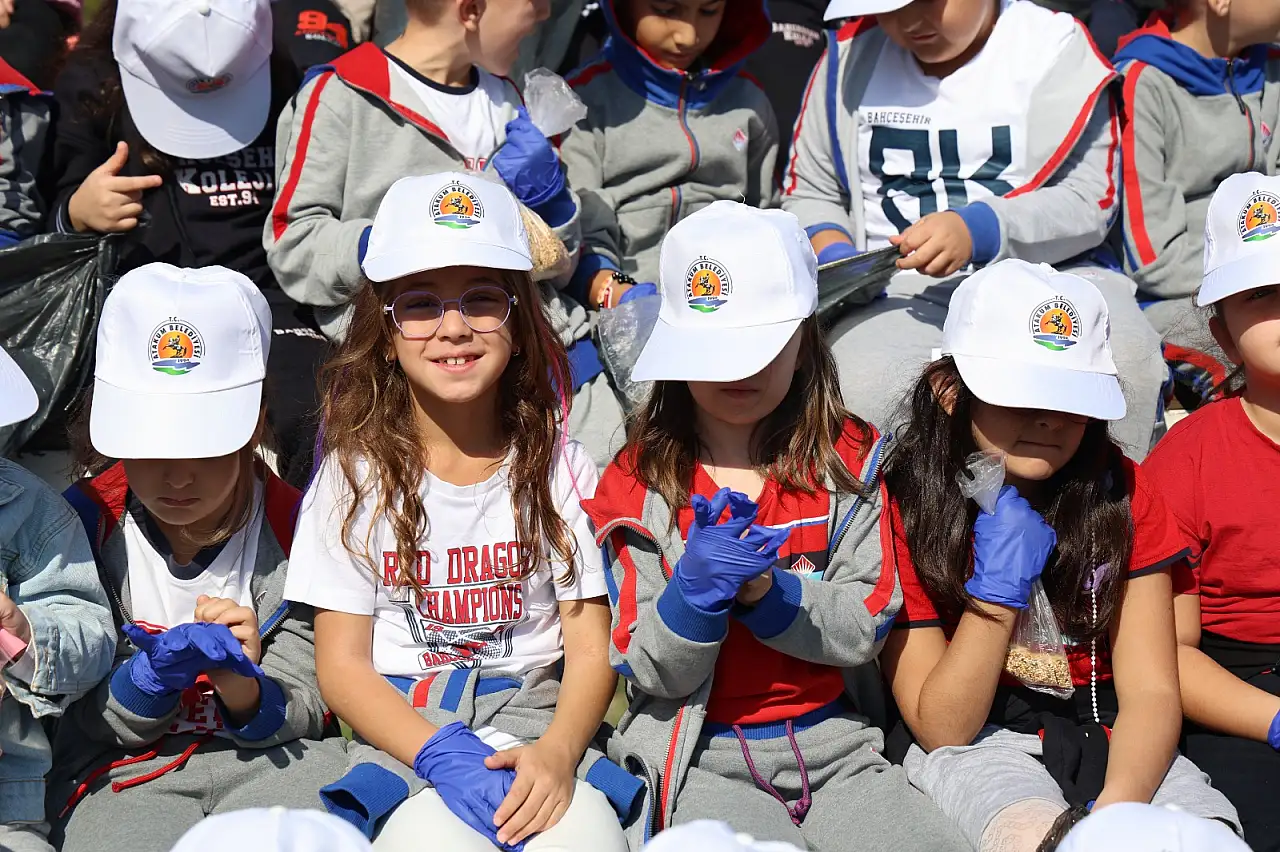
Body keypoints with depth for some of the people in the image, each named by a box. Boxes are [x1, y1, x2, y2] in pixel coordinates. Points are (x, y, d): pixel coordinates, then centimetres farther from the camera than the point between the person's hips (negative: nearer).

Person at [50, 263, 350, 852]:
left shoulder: (291, 527, -4)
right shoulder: (82, 523, -6)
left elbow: (300, 715, -1)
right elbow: (83, 723, -3)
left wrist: (241, 685, -23)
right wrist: (151, 678, -24)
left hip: (269, 757, 0)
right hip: (124, 769, 0)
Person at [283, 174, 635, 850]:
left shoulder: (559, 467, 4)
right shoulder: (356, 473, 3)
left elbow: (591, 651, 0)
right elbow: (342, 666, -1)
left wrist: (556, 751, -21)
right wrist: (440, 753, -19)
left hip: (537, 714, 1)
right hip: (403, 727, -1)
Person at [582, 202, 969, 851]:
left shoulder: (851, 461, 5)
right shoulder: (635, 484, -1)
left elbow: (865, 629, -4)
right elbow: (653, 676, -4)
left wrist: (766, 589, -21)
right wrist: (695, 588, -23)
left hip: (833, 747, 3)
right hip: (704, 759, -3)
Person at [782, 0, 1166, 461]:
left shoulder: (1054, 47, 4)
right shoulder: (851, 59, 13)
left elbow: (1090, 200, -3)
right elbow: (809, 190, 19)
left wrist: (979, 230, -20)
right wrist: (833, 256, -4)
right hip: (899, 286, 1)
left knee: (1122, 361, -33)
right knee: (861, 391, -33)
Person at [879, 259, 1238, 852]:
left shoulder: (1121, 492, 0)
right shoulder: (905, 505, -9)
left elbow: (1151, 692, -7)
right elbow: (942, 729, -7)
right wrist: (997, 588, -19)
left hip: (1105, 737, 3)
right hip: (974, 742, -2)